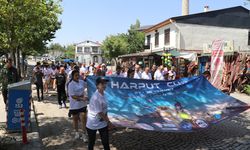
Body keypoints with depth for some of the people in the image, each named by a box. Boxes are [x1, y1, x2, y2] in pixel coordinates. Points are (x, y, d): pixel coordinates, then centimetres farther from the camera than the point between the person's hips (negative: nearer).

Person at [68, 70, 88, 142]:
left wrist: (78, 96, -8)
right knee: (75, 119, 15)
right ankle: (76, 132, 35)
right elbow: (72, 96, -17)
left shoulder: (82, 82, 1)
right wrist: (82, 98, -25)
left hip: (82, 104, 3)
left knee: (83, 118, -1)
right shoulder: (71, 84, -14)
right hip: (74, 105, -3)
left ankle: (84, 134, 10)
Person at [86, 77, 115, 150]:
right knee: (91, 142, 15)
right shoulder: (96, 97, -27)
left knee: (106, 141, 14)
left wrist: (107, 121, 7)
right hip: (93, 124, -7)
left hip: (103, 123, 7)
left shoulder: (103, 94, -2)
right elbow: (100, 113, -23)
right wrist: (109, 122, -14)